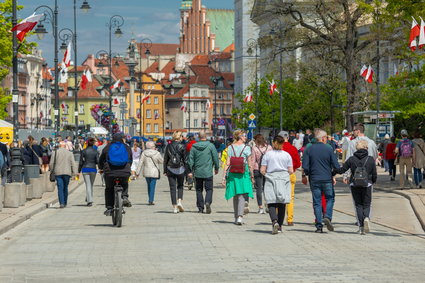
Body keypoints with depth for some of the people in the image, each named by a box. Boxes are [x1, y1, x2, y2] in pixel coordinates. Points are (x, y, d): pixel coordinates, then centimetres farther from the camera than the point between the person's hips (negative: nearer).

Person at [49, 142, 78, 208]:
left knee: (60, 188, -3)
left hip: (58, 173, -1)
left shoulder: (55, 152, 2)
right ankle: (65, 203, 17)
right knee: (65, 188, 12)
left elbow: (51, 163, 2)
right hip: (67, 173, 1)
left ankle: (61, 203, -15)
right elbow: (73, 164, 0)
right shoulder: (69, 153, 4)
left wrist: (52, 170, 17)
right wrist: (75, 173, -1)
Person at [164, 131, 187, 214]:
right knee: (180, 186, 18)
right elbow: (185, 159, -5)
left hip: (170, 169, 1)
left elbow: (165, 159, 5)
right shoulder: (182, 146, -6)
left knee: (172, 188, 4)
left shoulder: (168, 146, 2)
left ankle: (174, 207, 2)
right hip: (180, 169, -1)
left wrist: (165, 171, 11)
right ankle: (179, 201, -2)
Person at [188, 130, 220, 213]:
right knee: (209, 189, 4)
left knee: (199, 190, 11)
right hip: (208, 172, -2)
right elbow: (215, 157, 0)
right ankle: (208, 202, -21)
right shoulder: (210, 146, -4)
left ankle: (200, 207, 9)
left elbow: (191, 159, 2)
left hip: (198, 172, 2)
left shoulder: (194, 147, 1)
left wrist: (190, 171, 8)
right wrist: (216, 168, 12)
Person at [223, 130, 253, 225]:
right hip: (243, 174, -3)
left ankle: (236, 217, 20)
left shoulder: (230, 148, 2)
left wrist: (224, 176, 2)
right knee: (242, 195, -3)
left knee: (235, 196, 14)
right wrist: (252, 176, 6)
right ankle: (240, 216, -20)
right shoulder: (247, 148, -6)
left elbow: (227, 163, -1)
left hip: (232, 174, 3)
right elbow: (250, 164, -4)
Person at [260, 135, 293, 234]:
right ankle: (280, 226, 12)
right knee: (282, 204, 9)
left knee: (271, 203, -4)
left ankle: (274, 221, -28)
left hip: (271, 180, -2)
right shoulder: (287, 155, 3)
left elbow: (262, 170, -3)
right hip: (284, 180, 2)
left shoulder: (268, 154, 0)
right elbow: (291, 171, 1)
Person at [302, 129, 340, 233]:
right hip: (327, 179, -1)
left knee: (317, 202, 6)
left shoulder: (309, 149, 0)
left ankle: (319, 226, 3)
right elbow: (336, 166, -2)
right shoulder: (328, 149, -3)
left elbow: (305, 167, -4)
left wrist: (307, 175, 14)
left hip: (314, 180, 1)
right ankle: (328, 217, -7)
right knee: (330, 198, 15)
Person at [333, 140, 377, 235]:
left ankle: (361, 227, 2)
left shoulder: (352, 159, -3)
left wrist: (333, 171, 17)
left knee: (358, 205, 9)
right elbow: (374, 175, 0)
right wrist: (372, 182, 20)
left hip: (354, 185, 1)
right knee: (366, 205, 10)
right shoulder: (370, 159, -3)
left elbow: (342, 169, -1)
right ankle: (366, 218, -21)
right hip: (367, 185, -1)